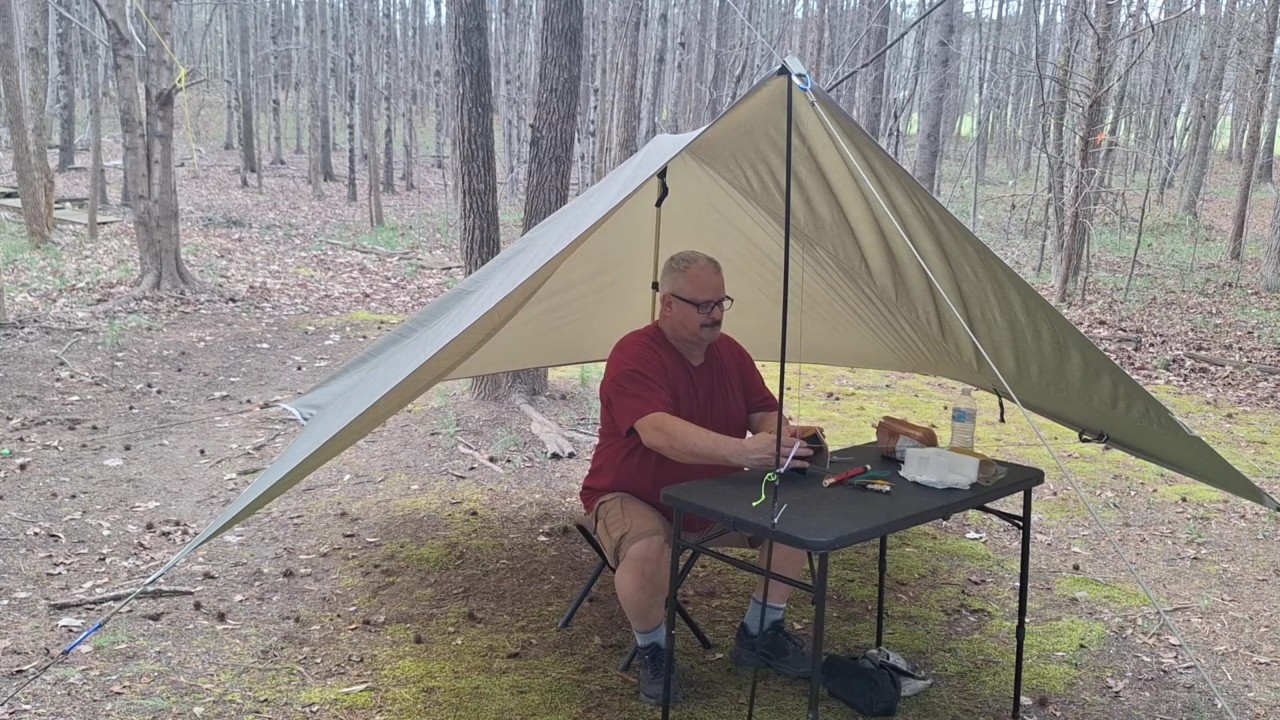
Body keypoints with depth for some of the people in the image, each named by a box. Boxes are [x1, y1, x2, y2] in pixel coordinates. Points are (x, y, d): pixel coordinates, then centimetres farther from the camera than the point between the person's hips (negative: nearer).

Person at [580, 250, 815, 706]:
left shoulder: (729, 352, -1)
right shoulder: (634, 356, -25)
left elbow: (764, 414, 0)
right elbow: (657, 432, -40)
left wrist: (787, 438, -26)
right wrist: (742, 451, -53)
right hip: (632, 499, -6)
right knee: (646, 552, -38)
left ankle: (759, 634, 8)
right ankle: (652, 651, -6)